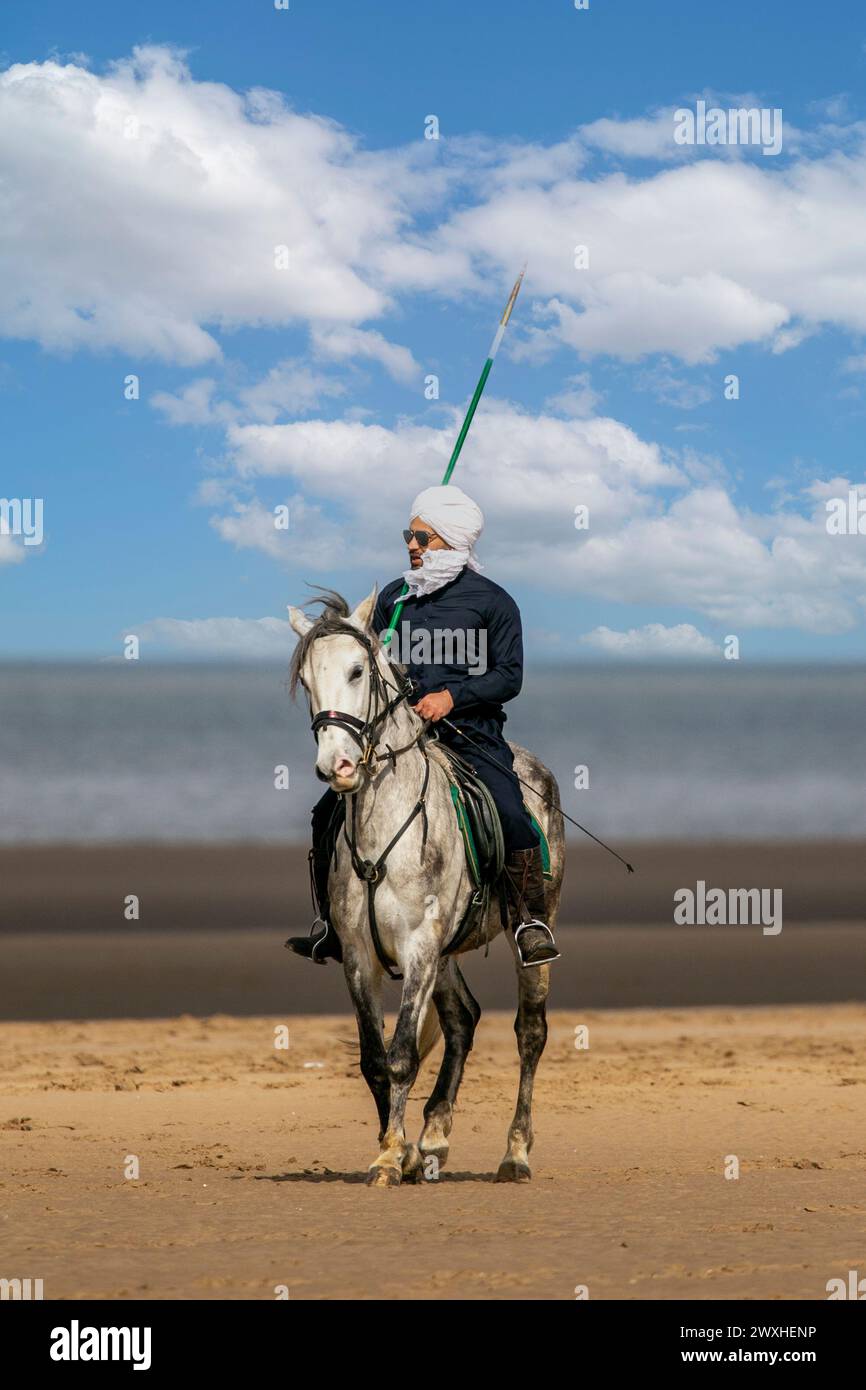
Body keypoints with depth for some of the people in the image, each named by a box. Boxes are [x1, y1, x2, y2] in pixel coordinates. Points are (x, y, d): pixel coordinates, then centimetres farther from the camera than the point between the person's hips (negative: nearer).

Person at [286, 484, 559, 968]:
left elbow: (509, 677, -5)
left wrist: (452, 696, -18)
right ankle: (333, 927, 6)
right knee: (329, 815, -8)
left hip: (471, 733, -4)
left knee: (511, 815, -27)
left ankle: (531, 921, -9)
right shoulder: (394, 597, 12)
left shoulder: (492, 601, 0)